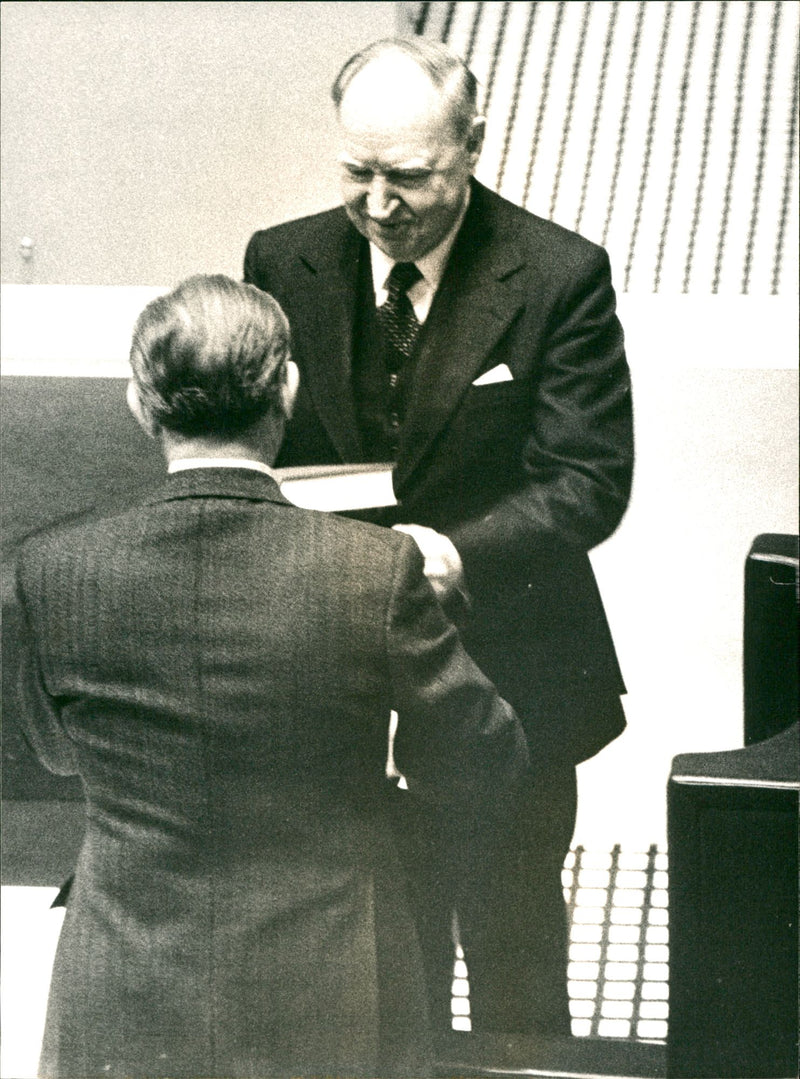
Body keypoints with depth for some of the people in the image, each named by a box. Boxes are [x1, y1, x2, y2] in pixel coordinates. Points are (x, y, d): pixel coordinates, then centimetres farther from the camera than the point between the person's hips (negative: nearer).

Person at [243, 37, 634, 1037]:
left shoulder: (561, 277, -11)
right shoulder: (283, 264, -1)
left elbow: (590, 481, -14)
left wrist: (461, 554, -31)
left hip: (507, 682, -2)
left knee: (513, 958, 12)